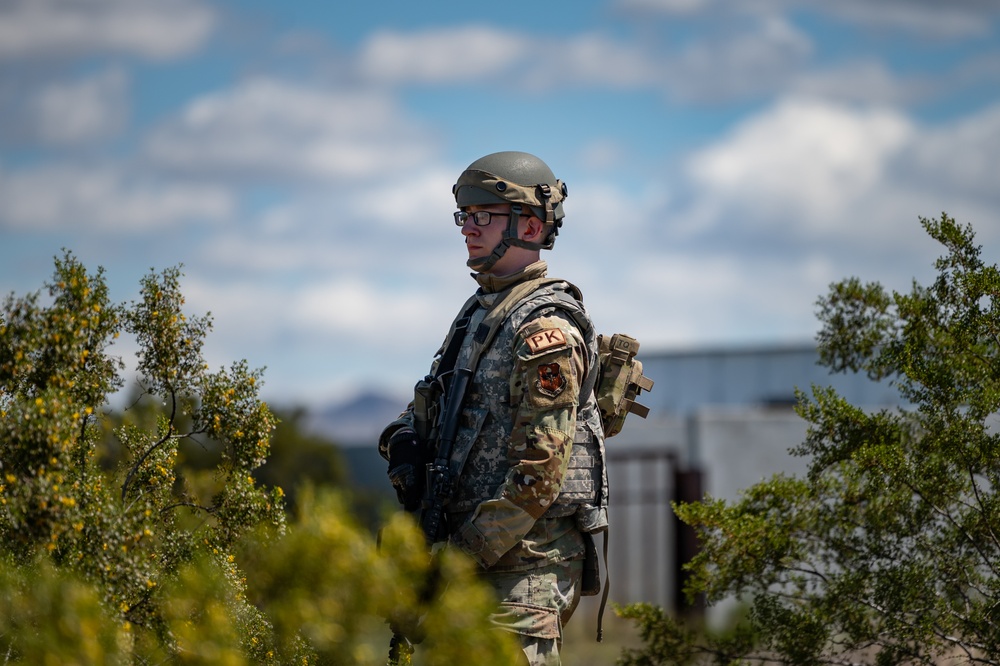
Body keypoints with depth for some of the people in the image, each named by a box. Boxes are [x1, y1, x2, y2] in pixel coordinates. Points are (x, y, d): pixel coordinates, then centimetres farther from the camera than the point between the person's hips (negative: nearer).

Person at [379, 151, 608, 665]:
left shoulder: (545, 328, -15)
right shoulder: (480, 310, 15)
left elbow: (541, 473, -20)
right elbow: (436, 400, 25)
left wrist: (467, 552, -19)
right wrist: (404, 438, 2)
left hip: (526, 560, -9)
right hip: (479, 543, 9)